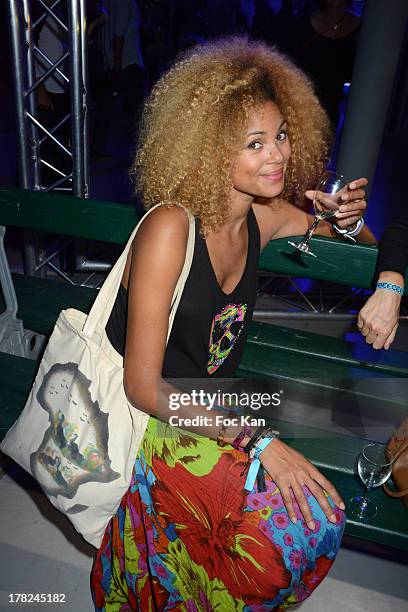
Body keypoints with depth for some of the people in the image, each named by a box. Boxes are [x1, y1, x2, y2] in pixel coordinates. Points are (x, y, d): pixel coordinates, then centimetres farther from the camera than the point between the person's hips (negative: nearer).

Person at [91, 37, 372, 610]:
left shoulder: (266, 215, -3)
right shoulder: (170, 226, -24)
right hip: (142, 421, -6)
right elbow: (144, 386, -23)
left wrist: (351, 216, -5)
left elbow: (335, 225, 20)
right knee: (290, 520, -21)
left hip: (209, 414, 7)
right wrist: (258, 440, -24)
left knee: (321, 514, -9)